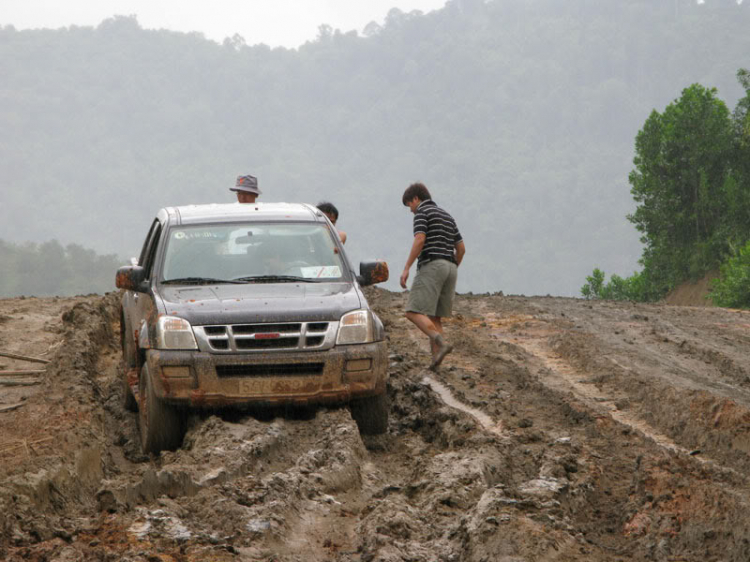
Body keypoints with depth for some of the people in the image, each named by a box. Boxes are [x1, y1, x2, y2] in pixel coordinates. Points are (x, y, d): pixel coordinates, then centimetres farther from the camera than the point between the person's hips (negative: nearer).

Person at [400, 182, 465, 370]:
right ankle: (436, 359, -3)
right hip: (450, 269, 8)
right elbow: (461, 248, 21)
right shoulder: (447, 216, 23)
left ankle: (442, 343, -28)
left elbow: (419, 240, -16)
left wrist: (406, 268, -16)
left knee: (414, 313, -10)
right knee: (434, 317, 11)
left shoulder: (422, 212, -1)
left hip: (431, 266, -8)